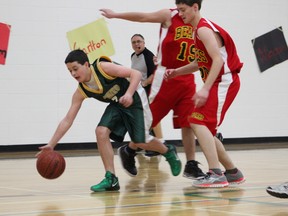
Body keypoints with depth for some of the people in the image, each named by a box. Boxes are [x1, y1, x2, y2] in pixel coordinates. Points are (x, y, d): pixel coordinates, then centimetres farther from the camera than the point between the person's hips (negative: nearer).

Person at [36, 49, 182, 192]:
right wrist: (51, 145, -19)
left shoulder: (103, 67, -28)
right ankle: (111, 179, -12)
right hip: (117, 104, 5)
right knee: (101, 131, -17)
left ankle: (168, 152, 28)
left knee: (140, 142, -6)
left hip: (135, 99, -5)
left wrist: (129, 94, -43)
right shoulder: (81, 92, -12)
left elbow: (136, 74, -27)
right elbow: (67, 120, -12)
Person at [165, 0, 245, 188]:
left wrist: (205, 89, -31)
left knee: (198, 122, -21)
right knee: (204, 129, 13)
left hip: (224, 82, -10)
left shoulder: (204, 29, -14)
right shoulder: (198, 30, 17)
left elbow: (218, 60, -24)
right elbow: (201, 63, 24)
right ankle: (233, 172, 21)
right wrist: (176, 72, 12)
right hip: (218, 83, 10)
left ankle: (216, 175, -26)